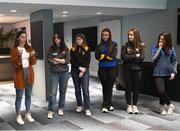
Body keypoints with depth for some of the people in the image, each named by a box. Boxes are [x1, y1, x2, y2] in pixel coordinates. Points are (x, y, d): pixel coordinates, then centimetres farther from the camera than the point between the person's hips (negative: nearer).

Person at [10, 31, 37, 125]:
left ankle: (28, 114, 22)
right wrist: (19, 56, -27)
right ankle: (18, 116, 13)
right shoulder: (14, 49, -7)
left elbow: (33, 62, 5)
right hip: (19, 74, -4)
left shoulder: (29, 48, 7)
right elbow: (14, 64, -12)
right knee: (19, 96, 1)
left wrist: (32, 56, -15)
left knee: (28, 95, 11)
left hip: (29, 73, 5)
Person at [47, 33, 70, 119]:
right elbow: (49, 60, -6)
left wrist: (56, 59, -11)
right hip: (54, 73, -1)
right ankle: (51, 111, -2)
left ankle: (61, 108, 24)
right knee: (53, 92, -7)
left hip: (64, 72, 1)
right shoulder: (51, 49, 2)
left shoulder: (65, 49, 3)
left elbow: (68, 60, -7)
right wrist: (62, 60, -11)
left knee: (63, 91, 10)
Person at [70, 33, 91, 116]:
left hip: (84, 71, -2)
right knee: (77, 89, 9)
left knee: (85, 90, -8)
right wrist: (79, 68, -12)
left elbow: (88, 61, -3)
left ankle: (87, 108, -7)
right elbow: (72, 61, -1)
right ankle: (79, 106, 22)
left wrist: (83, 71, -11)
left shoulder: (87, 49, 2)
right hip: (75, 71, 2)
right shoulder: (73, 49, 5)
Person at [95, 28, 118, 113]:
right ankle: (109, 105, 17)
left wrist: (103, 55, -5)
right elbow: (97, 56, -5)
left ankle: (105, 106, 7)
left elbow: (113, 56, -12)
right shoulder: (99, 45, 7)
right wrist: (108, 56, -13)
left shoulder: (114, 44, 0)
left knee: (109, 87, -1)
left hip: (112, 69, -2)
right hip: (102, 69, 3)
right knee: (105, 87, 6)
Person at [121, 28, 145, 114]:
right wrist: (135, 56, -9)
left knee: (136, 88, 6)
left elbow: (142, 57, -11)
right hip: (127, 70, 0)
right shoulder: (125, 46, 0)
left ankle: (134, 105, 18)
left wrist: (130, 58, -8)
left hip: (137, 69, 0)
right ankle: (129, 105, 18)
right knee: (128, 88, 7)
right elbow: (123, 57, -11)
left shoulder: (141, 45, 0)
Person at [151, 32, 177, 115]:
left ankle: (162, 107, 28)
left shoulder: (171, 48, 3)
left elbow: (174, 61, 7)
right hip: (158, 73, -1)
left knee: (163, 91, 7)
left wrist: (174, 72, -3)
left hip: (168, 73, 1)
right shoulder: (155, 47, 1)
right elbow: (154, 58, -10)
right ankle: (170, 105, 12)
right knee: (161, 91, -12)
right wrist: (160, 48, -12)